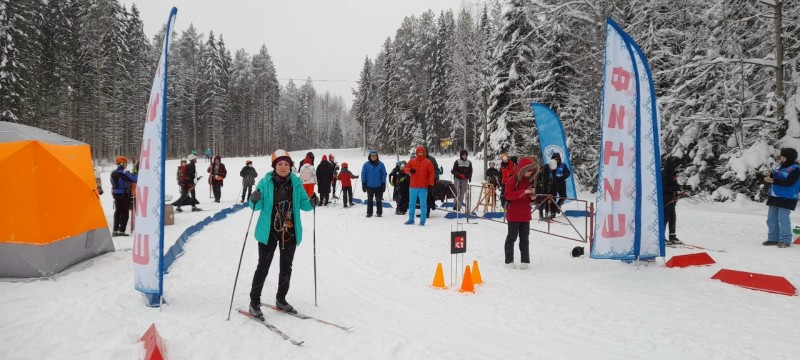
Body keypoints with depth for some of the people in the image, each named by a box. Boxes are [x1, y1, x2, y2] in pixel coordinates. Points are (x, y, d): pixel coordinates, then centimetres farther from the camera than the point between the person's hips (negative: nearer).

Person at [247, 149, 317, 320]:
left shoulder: (296, 183, 0)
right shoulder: (265, 183, -8)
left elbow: (302, 203, 4)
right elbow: (258, 206, -7)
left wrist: (311, 203, -17)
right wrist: (254, 201, -29)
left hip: (290, 232, 4)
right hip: (269, 232, -3)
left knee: (286, 267, 14)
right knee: (263, 267, 1)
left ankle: (281, 299, 32)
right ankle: (254, 303, 13)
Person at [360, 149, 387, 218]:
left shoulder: (380, 164, -2)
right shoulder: (366, 165, -1)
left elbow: (384, 174, 2)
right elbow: (363, 175, 2)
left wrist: (383, 184, -1)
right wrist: (363, 184, -1)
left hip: (379, 186, 0)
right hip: (369, 186, 1)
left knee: (379, 200, 7)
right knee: (369, 200, 9)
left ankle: (379, 212, 16)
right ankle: (369, 212, 18)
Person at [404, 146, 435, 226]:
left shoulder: (428, 162, 1)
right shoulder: (412, 161, 8)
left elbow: (431, 173, -1)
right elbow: (405, 169, 6)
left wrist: (430, 184, -9)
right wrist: (410, 170, -18)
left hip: (423, 187, -3)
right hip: (413, 186, 3)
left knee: (423, 204, 0)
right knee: (411, 203, 9)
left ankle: (422, 221, 4)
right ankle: (411, 219, 18)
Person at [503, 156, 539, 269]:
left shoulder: (529, 180, 11)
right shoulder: (512, 180, -12)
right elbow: (508, 195, -23)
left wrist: (532, 197, -2)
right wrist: (524, 192, -28)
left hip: (525, 215, 6)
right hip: (513, 214, -6)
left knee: (524, 238, 10)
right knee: (512, 237, 3)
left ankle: (525, 260, 16)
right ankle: (509, 260, 11)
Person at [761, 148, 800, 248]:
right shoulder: (782, 167, 14)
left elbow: (788, 182, -22)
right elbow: (775, 176, 16)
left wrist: (773, 181, -26)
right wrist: (769, 174, -5)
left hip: (786, 199, -9)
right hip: (775, 197, 9)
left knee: (783, 219, -9)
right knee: (771, 218, 11)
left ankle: (785, 240, -1)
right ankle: (773, 238, 19)